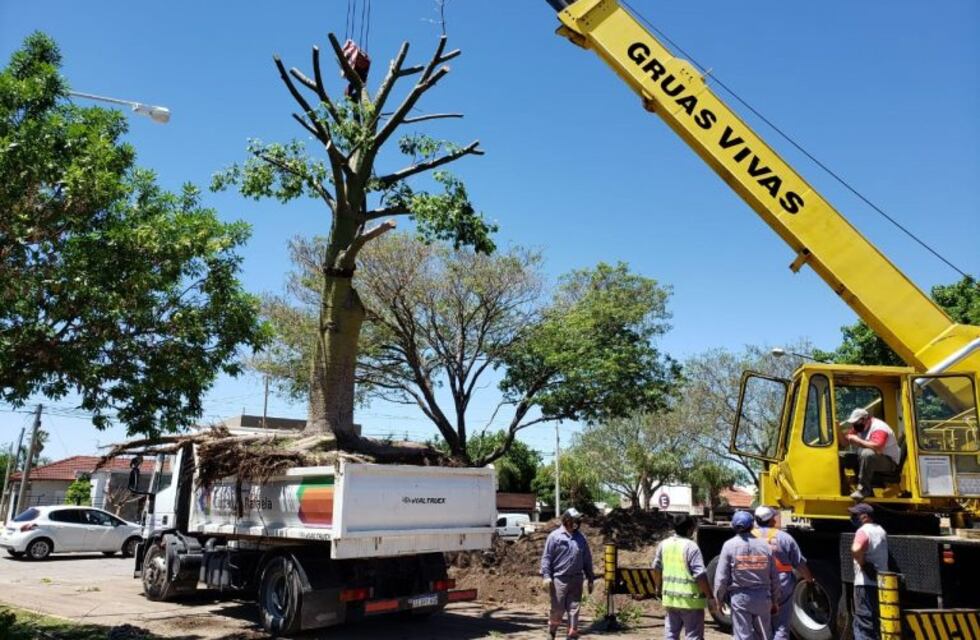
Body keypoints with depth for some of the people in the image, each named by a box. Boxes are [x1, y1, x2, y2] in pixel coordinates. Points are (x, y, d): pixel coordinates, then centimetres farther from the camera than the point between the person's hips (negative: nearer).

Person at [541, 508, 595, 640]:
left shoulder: (581, 538, 11)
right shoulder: (555, 536, -2)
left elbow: (587, 559, 16)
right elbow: (546, 557, -4)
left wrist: (590, 579, 15)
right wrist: (546, 575, -13)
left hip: (576, 579, 4)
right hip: (559, 578, -4)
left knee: (574, 609, 5)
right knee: (557, 609, 1)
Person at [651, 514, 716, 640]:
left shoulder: (664, 544, 4)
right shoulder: (691, 547, -16)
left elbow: (656, 568, 15)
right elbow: (700, 575, -18)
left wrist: (659, 587, 29)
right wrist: (710, 597, -10)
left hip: (670, 598, 6)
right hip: (690, 600, -6)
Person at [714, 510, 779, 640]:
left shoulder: (729, 545, -8)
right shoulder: (764, 545, 0)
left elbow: (721, 577, -8)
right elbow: (774, 578, 6)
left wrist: (719, 599, 5)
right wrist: (775, 601, 18)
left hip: (740, 597, -3)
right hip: (762, 597, 3)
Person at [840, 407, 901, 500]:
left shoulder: (879, 428, -21)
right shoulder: (860, 427, 5)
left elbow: (877, 447, -38)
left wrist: (858, 441, -30)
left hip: (889, 462, -9)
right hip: (869, 459, 9)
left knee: (867, 454, -38)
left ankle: (864, 489, -27)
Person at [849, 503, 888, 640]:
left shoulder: (864, 531, -15)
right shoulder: (880, 530, 16)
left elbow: (856, 550, -35)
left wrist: (863, 564, -20)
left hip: (866, 583, -9)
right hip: (880, 582, 9)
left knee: (863, 622, -7)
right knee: (875, 621, 18)